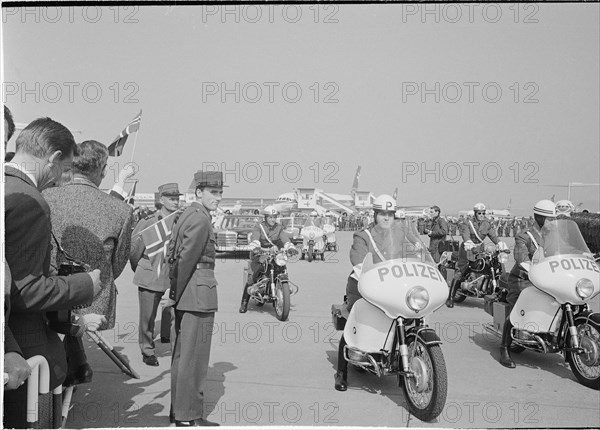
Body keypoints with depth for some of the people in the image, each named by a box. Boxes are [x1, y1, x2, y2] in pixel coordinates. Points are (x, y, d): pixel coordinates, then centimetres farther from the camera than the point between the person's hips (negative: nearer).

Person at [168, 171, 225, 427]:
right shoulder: (200, 219, -15)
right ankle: (188, 416, 7)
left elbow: (174, 253, 15)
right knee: (195, 356, -2)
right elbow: (187, 259, -20)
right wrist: (177, 293, -10)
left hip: (185, 293, 10)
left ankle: (178, 408, 29)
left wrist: (175, 292, 12)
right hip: (199, 293, -10)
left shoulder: (187, 214, 14)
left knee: (182, 353, 17)